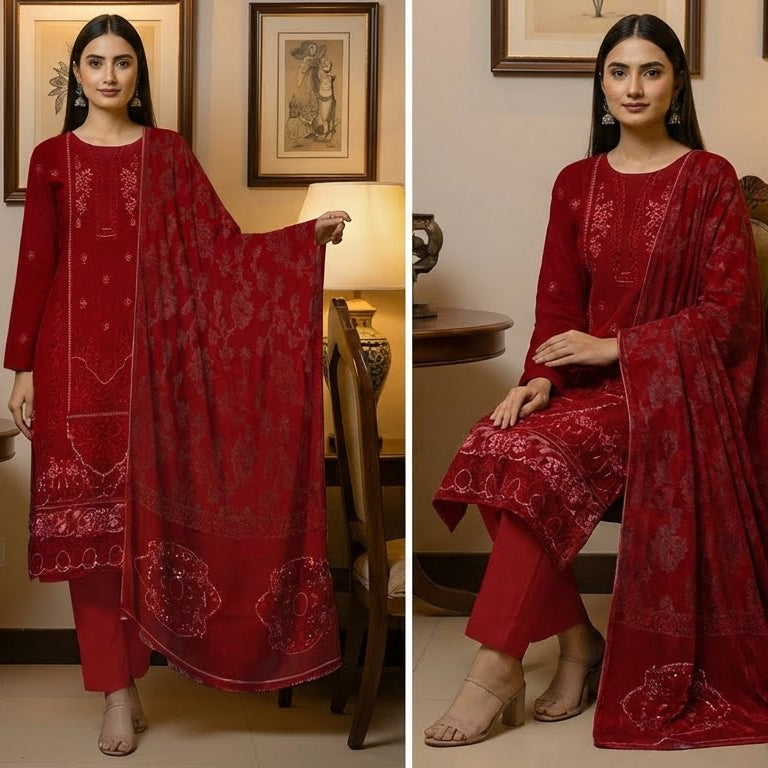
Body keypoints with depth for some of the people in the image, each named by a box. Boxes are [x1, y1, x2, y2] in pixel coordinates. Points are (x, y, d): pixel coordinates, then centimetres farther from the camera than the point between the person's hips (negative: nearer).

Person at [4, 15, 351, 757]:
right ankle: (117, 691, 6)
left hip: (149, 354, 0)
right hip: (74, 356, 0)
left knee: (143, 510, 2)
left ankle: (128, 673, 22)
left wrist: (310, 232, -9)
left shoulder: (168, 153, 7)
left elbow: (221, 245, 2)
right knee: (89, 520, 0)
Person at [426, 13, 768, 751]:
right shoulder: (576, 183, 10)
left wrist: (615, 348, -17)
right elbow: (556, 303, 8)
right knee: (492, 449, -24)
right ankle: (576, 641, -11)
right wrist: (540, 378, -12)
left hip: (675, 385, -5)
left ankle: (497, 667, -22)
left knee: (540, 460, -29)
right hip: (589, 377, 5)